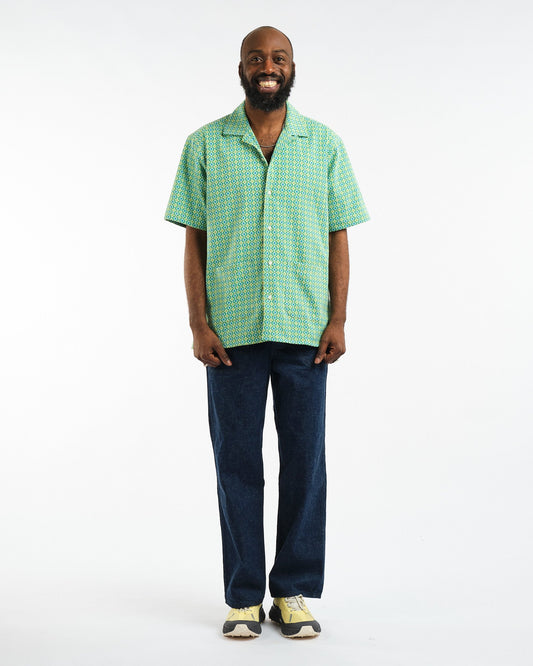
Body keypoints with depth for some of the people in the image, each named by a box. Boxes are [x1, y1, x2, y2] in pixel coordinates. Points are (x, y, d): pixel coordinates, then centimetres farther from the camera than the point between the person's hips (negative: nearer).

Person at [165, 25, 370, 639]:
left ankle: (294, 592, 16)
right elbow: (194, 240, 5)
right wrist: (198, 324, -3)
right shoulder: (205, 145, 6)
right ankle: (243, 597, 15)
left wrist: (338, 320, -2)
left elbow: (338, 237, 7)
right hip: (232, 330, 0)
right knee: (237, 462, 4)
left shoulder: (324, 144, 8)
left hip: (304, 329, 1)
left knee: (304, 460, 4)